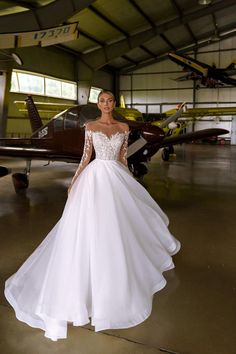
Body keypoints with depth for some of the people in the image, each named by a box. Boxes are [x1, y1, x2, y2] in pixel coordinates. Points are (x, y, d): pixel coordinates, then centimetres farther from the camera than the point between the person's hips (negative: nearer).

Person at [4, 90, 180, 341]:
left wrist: (130, 182, 11)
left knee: (119, 224, 10)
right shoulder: (90, 127, 2)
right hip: (95, 177, -2)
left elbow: (123, 157, 10)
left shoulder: (124, 127, 7)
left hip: (117, 177, 2)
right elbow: (86, 156, 2)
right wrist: (74, 181, -4)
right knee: (90, 226, -4)